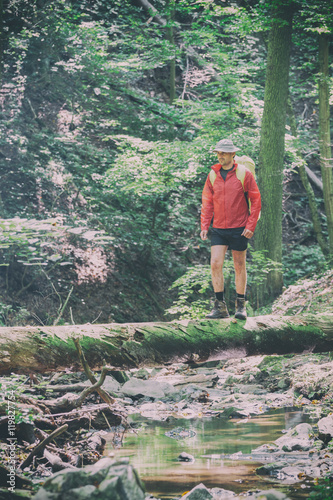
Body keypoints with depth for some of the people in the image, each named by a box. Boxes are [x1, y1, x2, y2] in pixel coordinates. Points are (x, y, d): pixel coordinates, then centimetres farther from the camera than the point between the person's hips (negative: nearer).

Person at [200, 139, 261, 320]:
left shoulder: (245, 174, -6)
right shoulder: (213, 175, 4)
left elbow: (256, 201, -4)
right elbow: (207, 203, 9)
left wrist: (250, 226, -11)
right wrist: (204, 226, -1)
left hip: (239, 229, -3)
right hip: (218, 229, 3)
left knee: (239, 267, 6)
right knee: (215, 264, -7)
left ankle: (241, 306, 18)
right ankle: (220, 306, -2)